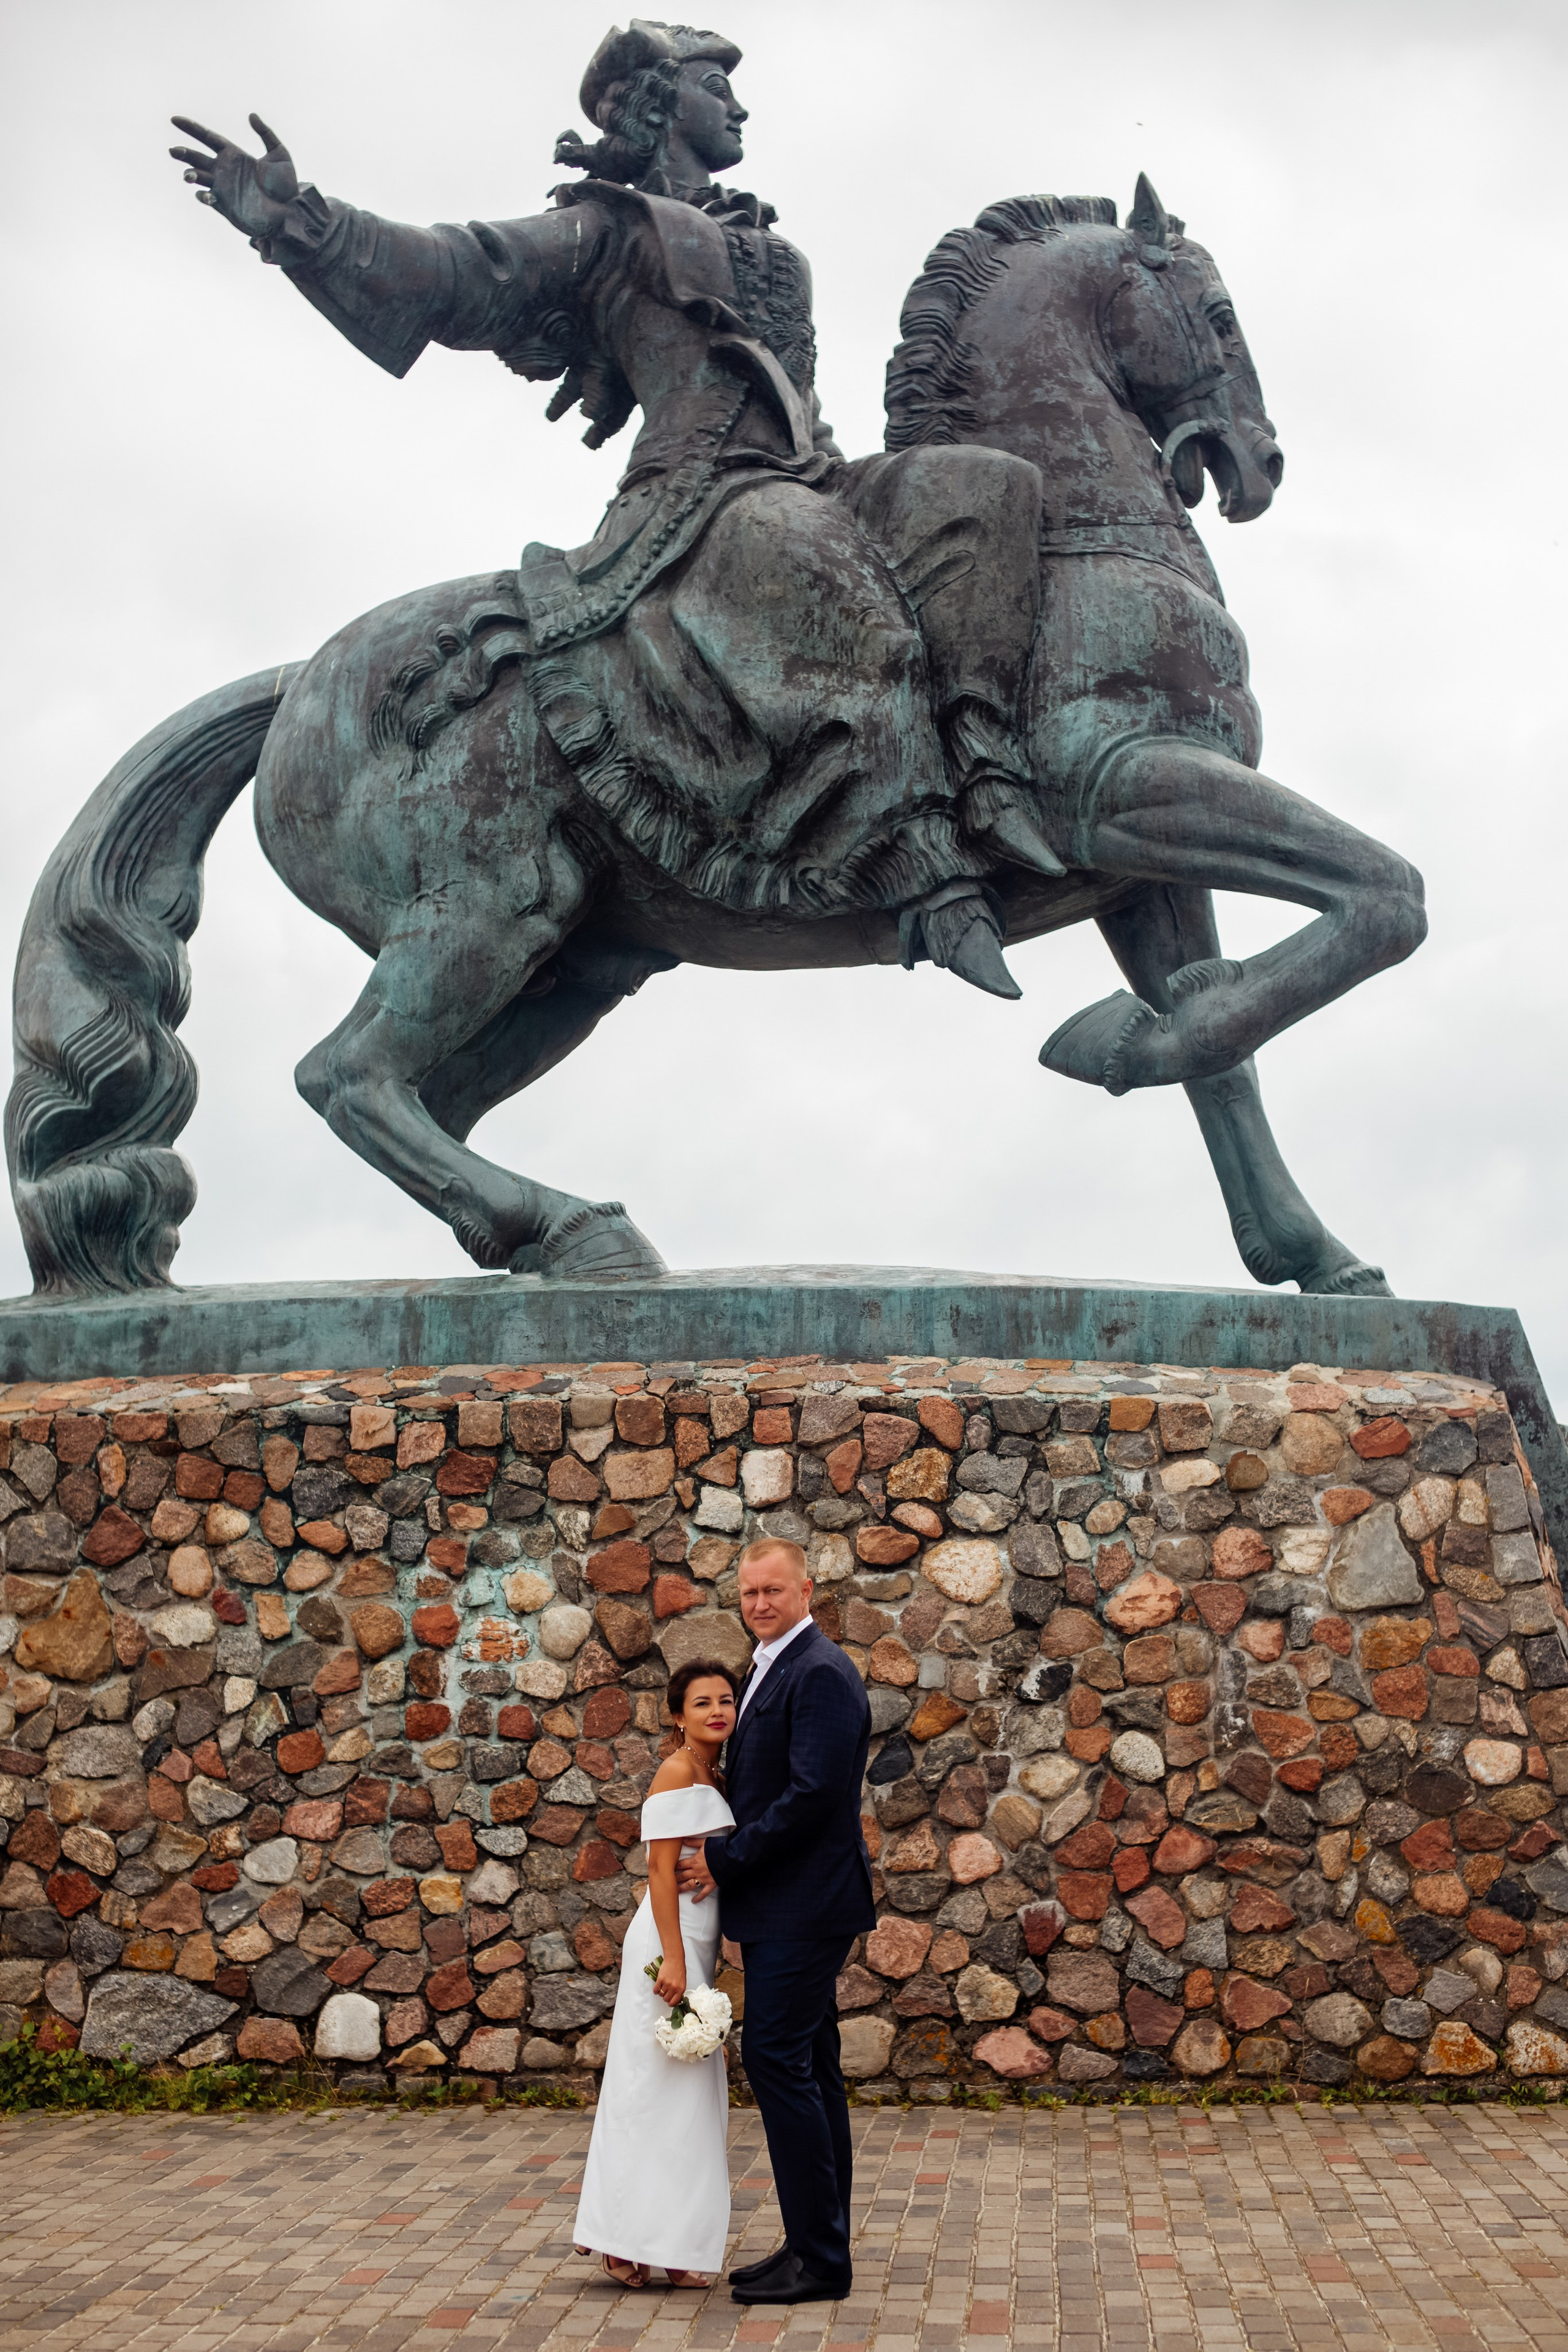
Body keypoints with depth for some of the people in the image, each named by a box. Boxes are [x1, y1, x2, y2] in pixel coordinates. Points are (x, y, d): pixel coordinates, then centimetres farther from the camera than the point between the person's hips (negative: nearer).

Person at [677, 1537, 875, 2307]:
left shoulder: (821, 1673, -15)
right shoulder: (768, 1668, 16)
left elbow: (813, 1794, -23)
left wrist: (723, 1862, -16)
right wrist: (717, 1851, 6)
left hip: (803, 1906, -10)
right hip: (783, 1907, 10)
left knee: (778, 2062, -10)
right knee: (807, 2070, 13)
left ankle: (819, 2258, -3)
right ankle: (818, 2248, 21)